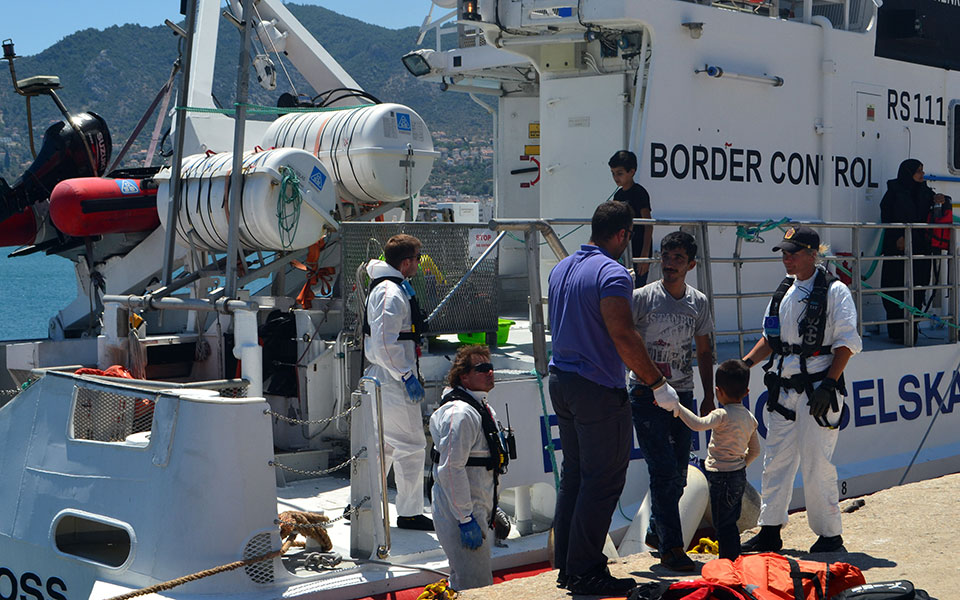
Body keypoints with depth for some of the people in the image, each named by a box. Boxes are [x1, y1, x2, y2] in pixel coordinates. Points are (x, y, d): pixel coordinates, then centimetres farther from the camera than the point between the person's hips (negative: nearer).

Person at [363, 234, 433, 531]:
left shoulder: (383, 286, 15)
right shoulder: (392, 294, -19)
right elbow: (385, 344, -25)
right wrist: (408, 376, -20)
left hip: (381, 380, 11)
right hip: (394, 382, -11)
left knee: (384, 443, 18)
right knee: (411, 445, -5)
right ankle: (409, 513, 1)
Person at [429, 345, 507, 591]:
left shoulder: (485, 409, 14)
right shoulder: (460, 413, -18)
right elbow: (451, 469, -24)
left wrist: (492, 511, 24)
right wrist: (466, 519, -24)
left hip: (477, 510, 10)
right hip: (460, 514, -10)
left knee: (461, 584, 17)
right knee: (477, 591, -10)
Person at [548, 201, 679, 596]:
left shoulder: (561, 269, 12)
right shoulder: (612, 273, -16)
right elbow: (623, 336, -23)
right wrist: (657, 383, -16)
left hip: (561, 381, 9)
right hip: (598, 389, -9)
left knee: (573, 474, 16)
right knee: (603, 481, -2)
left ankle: (566, 566, 20)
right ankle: (586, 572, 1)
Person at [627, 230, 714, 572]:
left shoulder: (698, 303, 8)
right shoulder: (642, 297, -6)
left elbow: (704, 352, 16)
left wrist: (709, 396, 13)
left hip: (683, 394, 5)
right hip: (646, 394, -5)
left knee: (678, 472, 9)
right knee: (664, 470, -10)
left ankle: (656, 532, 29)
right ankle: (670, 547, -3)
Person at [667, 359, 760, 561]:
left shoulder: (722, 415, -18)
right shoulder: (750, 417, 8)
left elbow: (698, 424, -35)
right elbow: (754, 451, 15)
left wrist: (676, 406, -30)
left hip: (721, 476, -8)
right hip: (739, 475, 8)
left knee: (723, 524, -1)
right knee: (730, 523, 18)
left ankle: (729, 560, 1)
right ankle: (733, 560, 23)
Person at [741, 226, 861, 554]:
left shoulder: (834, 291, -7)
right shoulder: (784, 292, 13)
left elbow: (846, 343, -10)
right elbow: (770, 338, 21)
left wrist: (828, 383, -17)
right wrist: (746, 362, 7)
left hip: (818, 389, -7)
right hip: (784, 388, 7)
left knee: (816, 463, -4)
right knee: (776, 459, 8)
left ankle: (830, 533, 10)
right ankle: (769, 532, 16)